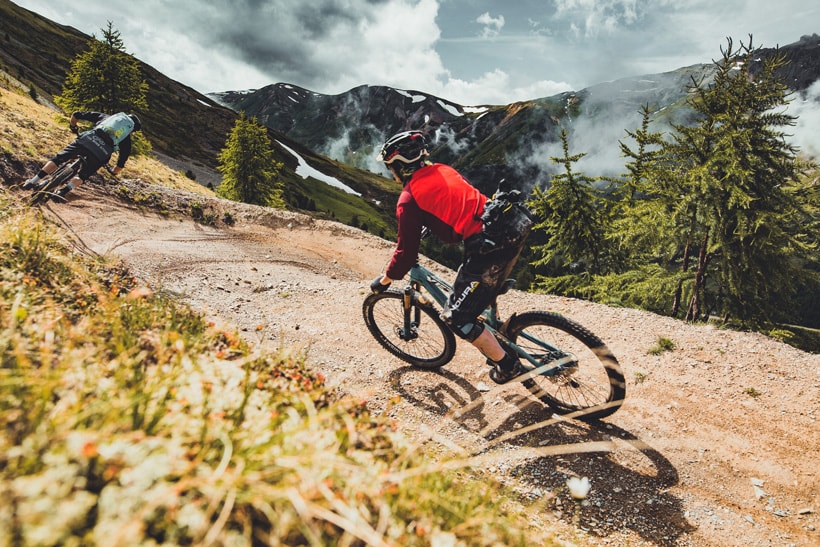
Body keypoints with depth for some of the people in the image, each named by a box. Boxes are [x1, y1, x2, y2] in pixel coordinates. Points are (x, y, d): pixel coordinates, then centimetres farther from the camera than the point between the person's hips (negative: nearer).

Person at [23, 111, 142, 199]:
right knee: (82, 176, 18)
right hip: (102, 153, -1)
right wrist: (113, 172, 38)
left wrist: (73, 126, 49)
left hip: (86, 139, 1)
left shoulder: (105, 117, 30)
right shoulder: (127, 138, 26)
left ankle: (33, 182, 7)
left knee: (58, 158, 15)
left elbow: (76, 114, 29)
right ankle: (64, 190, -7)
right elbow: (122, 160, 22)